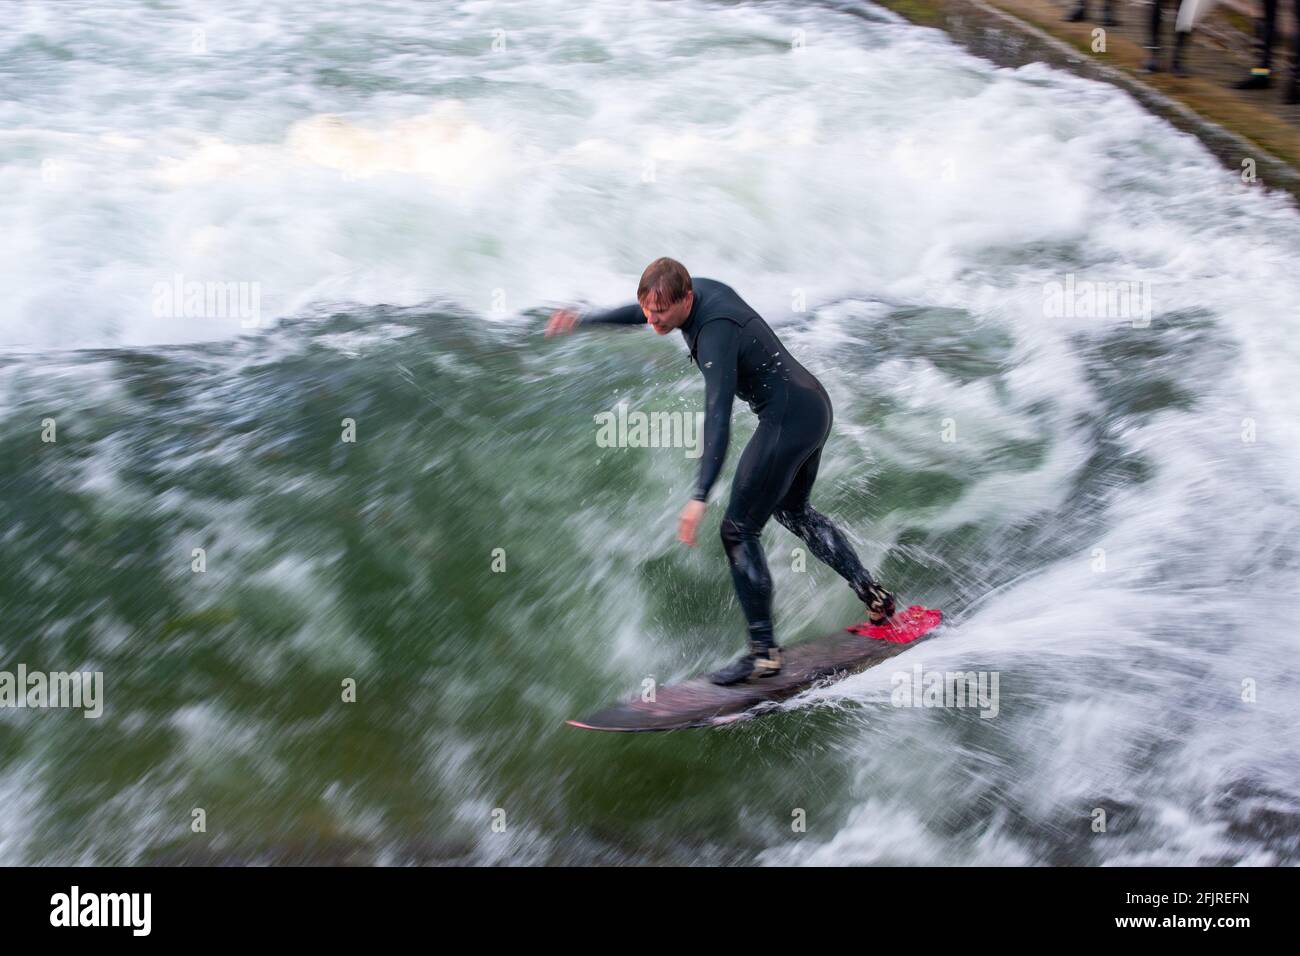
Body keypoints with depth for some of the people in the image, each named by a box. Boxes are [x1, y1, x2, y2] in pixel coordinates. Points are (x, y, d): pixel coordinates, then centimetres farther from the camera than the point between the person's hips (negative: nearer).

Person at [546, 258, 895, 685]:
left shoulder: (715, 333, -28)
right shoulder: (698, 290, 0)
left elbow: (718, 416, -36)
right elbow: (641, 313, 22)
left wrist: (700, 498, -43)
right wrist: (583, 321, 24)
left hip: (787, 419, -11)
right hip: (815, 407, 11)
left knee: (739, 531, -6)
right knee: (793, 511, 29)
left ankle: (764, 652, -4)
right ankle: (874, 596, 31)